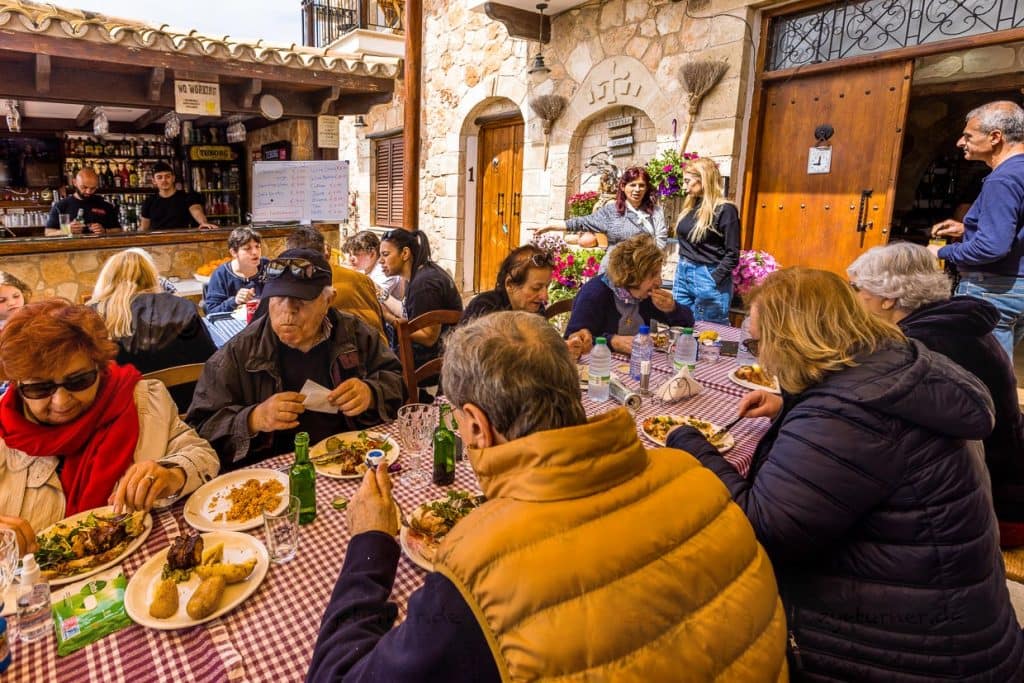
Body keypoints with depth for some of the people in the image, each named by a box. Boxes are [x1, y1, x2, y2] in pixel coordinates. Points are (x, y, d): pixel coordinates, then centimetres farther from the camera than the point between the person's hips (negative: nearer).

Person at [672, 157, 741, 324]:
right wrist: (682, 267, 11)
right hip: (682, 273, 7)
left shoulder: (724, 209, -12)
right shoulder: (690, 206, 10)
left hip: (708, 278, -7)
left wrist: (714, 280, -19)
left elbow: (732, 254, -14)